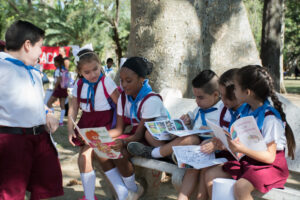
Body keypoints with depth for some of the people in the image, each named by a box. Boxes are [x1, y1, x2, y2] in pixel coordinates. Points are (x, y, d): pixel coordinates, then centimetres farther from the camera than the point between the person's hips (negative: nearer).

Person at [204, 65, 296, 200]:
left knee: (240, 187, -33)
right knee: (210, 175, 0)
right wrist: (232, 142, -4)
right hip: (248, 162, 9)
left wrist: (242, 149, -27)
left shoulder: (270, 118, -20)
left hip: (270, 167, -9)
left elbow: (270, 156, -20)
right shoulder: (248, 111, 5)